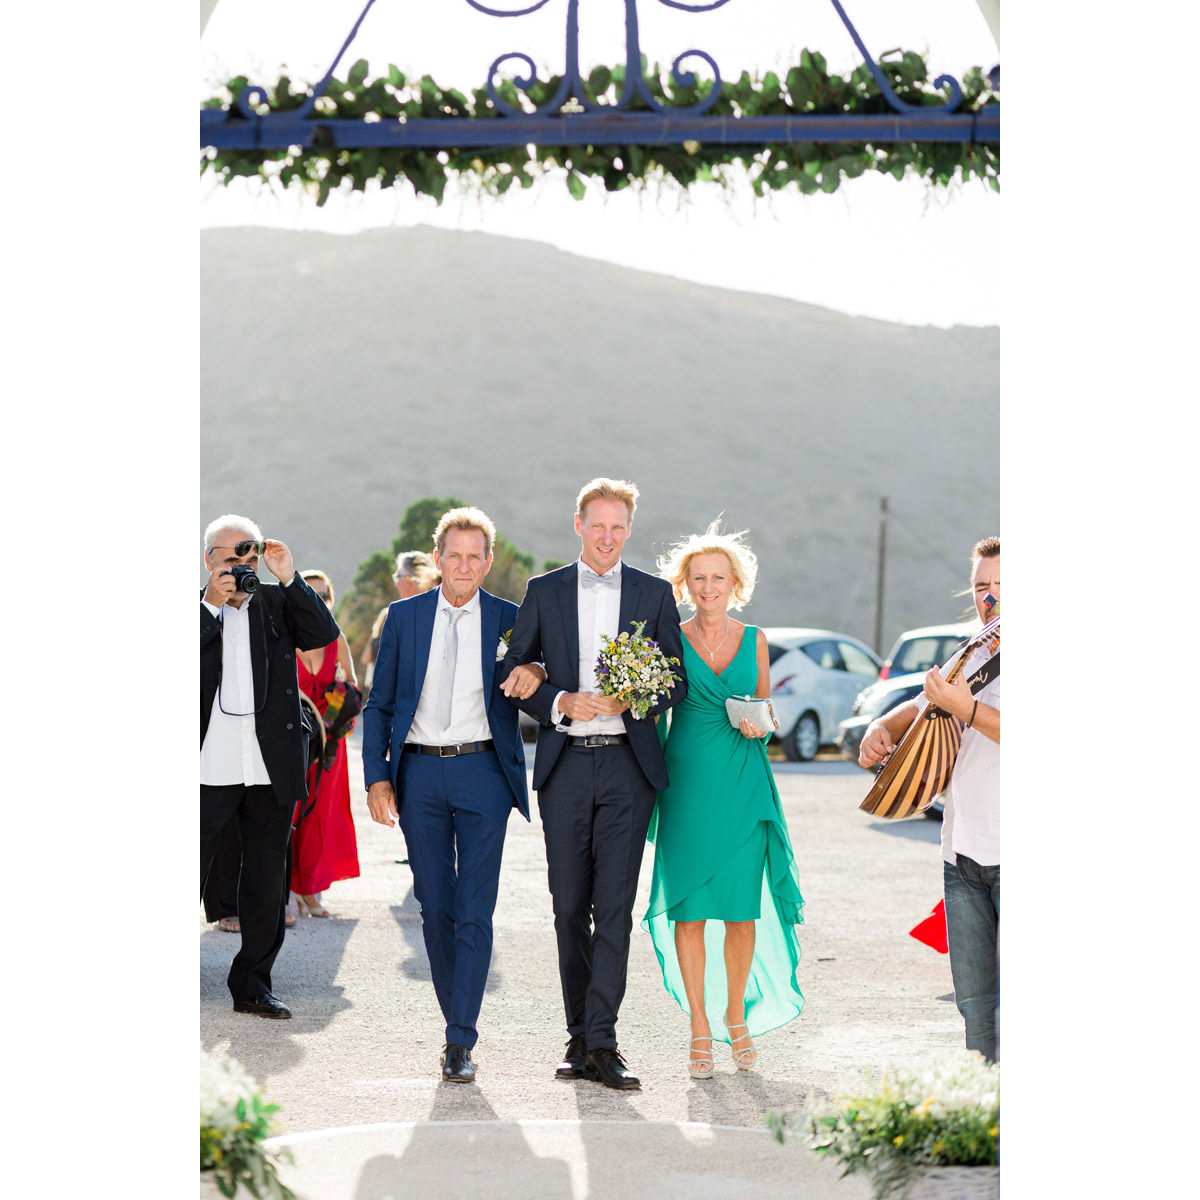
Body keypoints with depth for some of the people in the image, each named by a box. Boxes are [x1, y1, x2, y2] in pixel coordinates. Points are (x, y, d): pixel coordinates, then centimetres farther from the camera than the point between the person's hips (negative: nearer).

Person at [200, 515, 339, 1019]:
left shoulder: (276, 604, 11)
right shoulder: (197, 608, 6)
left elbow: (324, 634, -3)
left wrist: (289, 579, -11)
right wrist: (212, 604, -15)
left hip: (271, 768, 3)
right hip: (209, 765, -3)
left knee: (268, 882, 9)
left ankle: (252, 985, 19)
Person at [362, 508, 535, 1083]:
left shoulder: (509, 620, 2)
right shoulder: (404, 617, 6)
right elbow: (379, 705, 9)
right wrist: (376, 775, 0)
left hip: (482, 774, -2)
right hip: (419, 772, 2)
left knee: (475, 911, -6)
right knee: (435, 907, 7)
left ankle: (461, 1041, -4)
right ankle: (456, 1021, 21)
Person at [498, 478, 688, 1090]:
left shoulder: (654, 594, 9)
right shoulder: (544, 592, 9)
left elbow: (677, 681, 7)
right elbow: (512, 675, 7)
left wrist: (625, 702, -11)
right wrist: (559, 703, -10)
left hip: (626, 764, -1)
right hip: (564, 764, 1)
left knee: (615, 906, -9)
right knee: (569, 907, 4)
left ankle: (602, 1040, -8)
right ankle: (579, 1038, 13)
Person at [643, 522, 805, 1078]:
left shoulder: (753, 640, 9)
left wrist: (757, 724, -4)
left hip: (743, 781, 1)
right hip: (688, 779, -1)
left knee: (742, 909, 1)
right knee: (690, 909, -2)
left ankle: (736, 1019, 17)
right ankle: (700, 1028, 6)